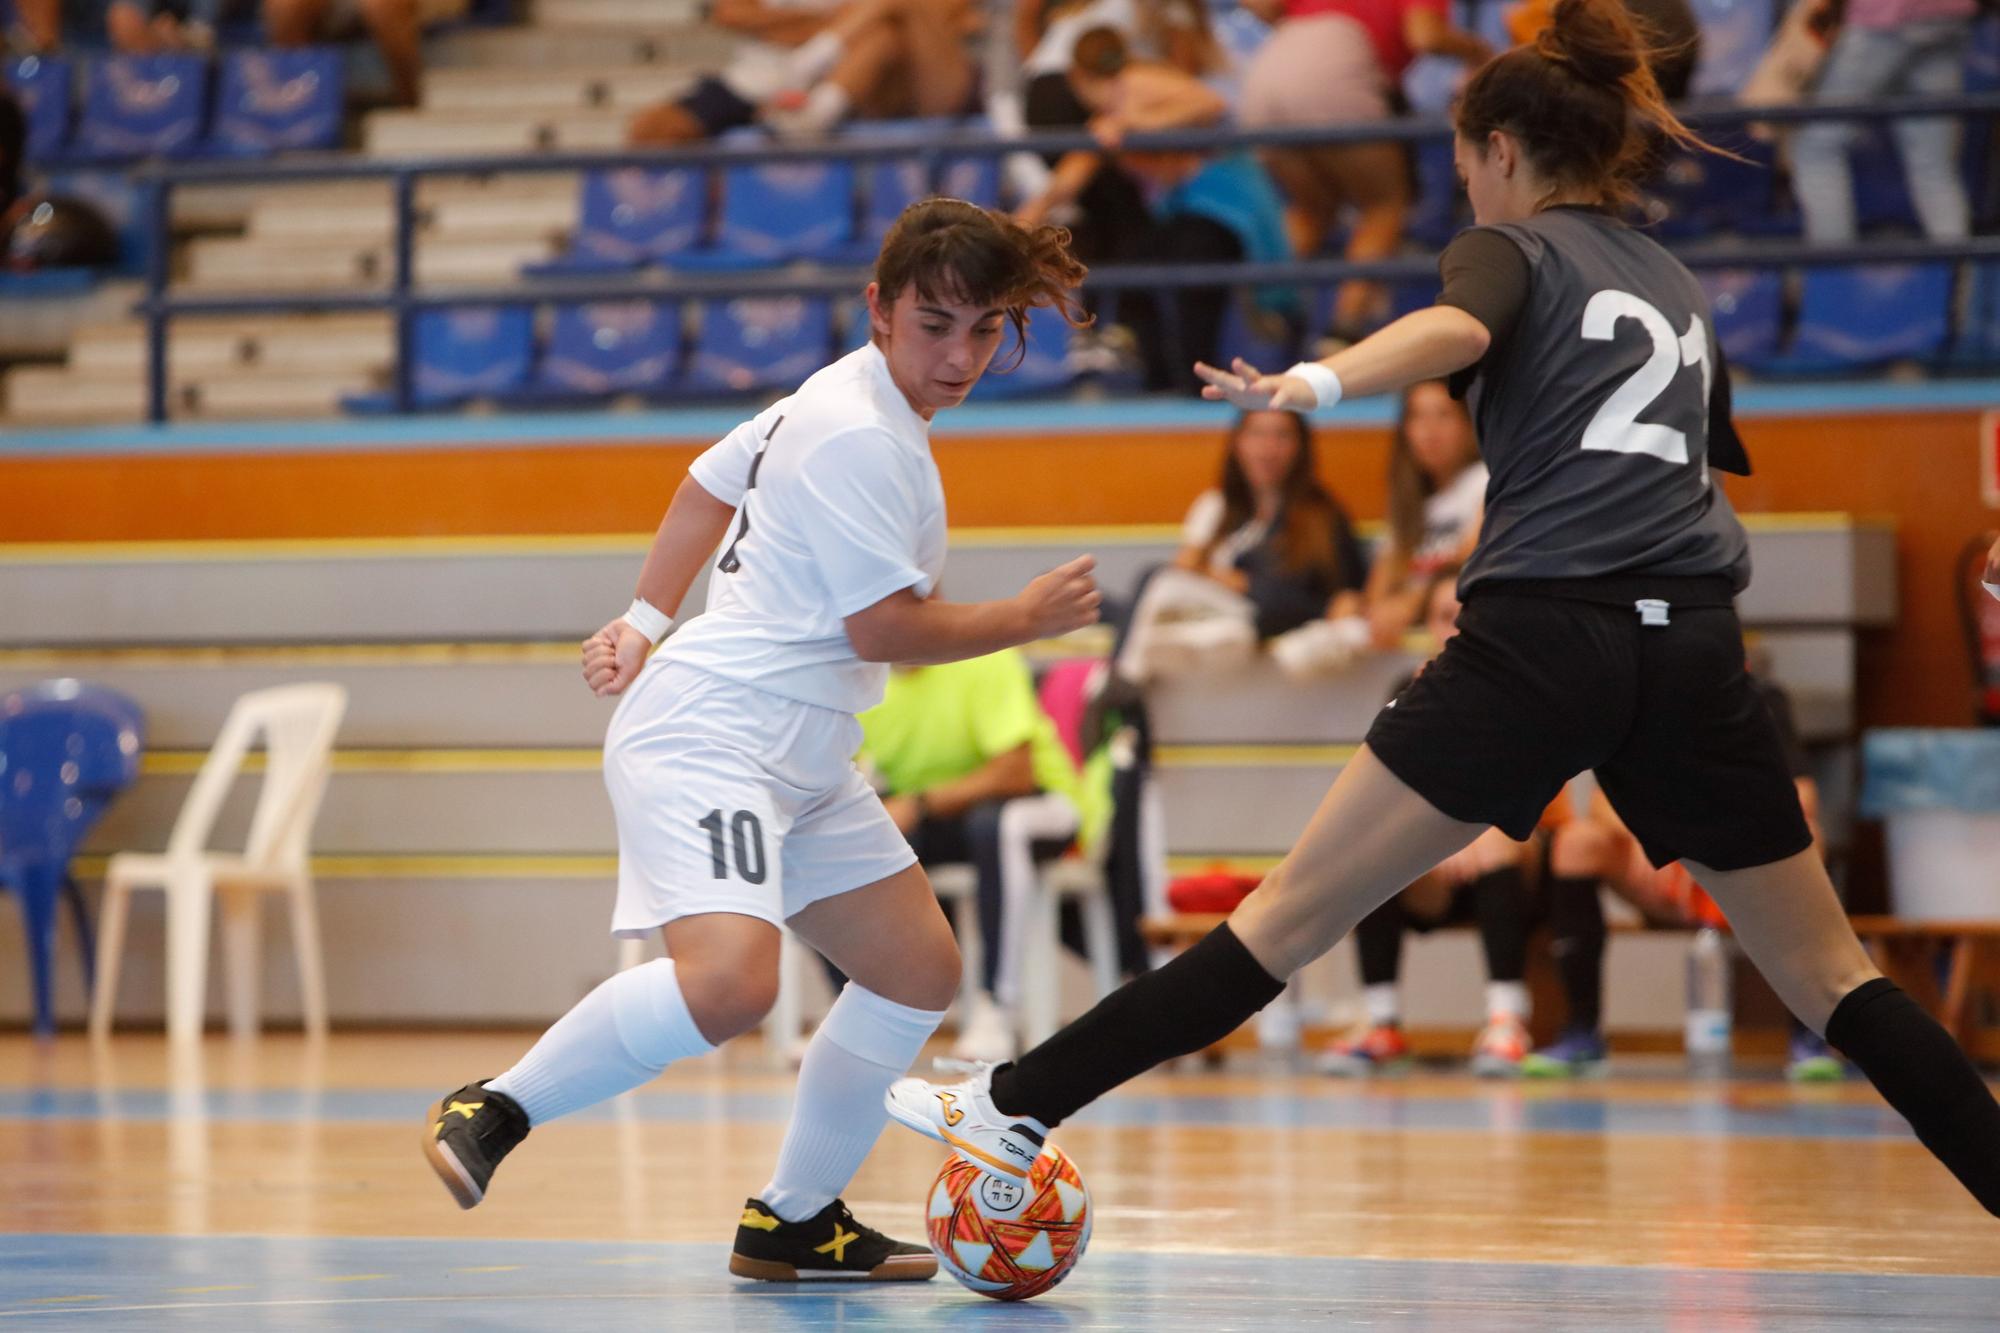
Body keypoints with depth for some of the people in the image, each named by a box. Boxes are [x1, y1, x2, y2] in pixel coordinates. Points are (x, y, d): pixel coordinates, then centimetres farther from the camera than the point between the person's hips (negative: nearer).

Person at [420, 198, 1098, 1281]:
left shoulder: (839, 399, 14)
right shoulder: (862, 438, -17)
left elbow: (712, 481, 26)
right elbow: (885, 626, -17)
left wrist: (645, 622, 24)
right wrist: (1025, 620, -3)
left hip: (802, 764, 11)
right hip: (710, 735, -11)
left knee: (920, 971, 14)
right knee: (732, 980, -31)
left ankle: (794, 1222, 21)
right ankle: (493, 1113, -15)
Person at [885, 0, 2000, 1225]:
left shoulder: (1515, 246, 8)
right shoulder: (1677, 288, 25)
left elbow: (1454, 330, -17)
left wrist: (1318, 382, -34)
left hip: (1542, 636, -4)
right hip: (1697, 648, 4)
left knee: (1296, 913, -2)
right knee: (1827, 974, 12)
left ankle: (1021, 1109, -2)